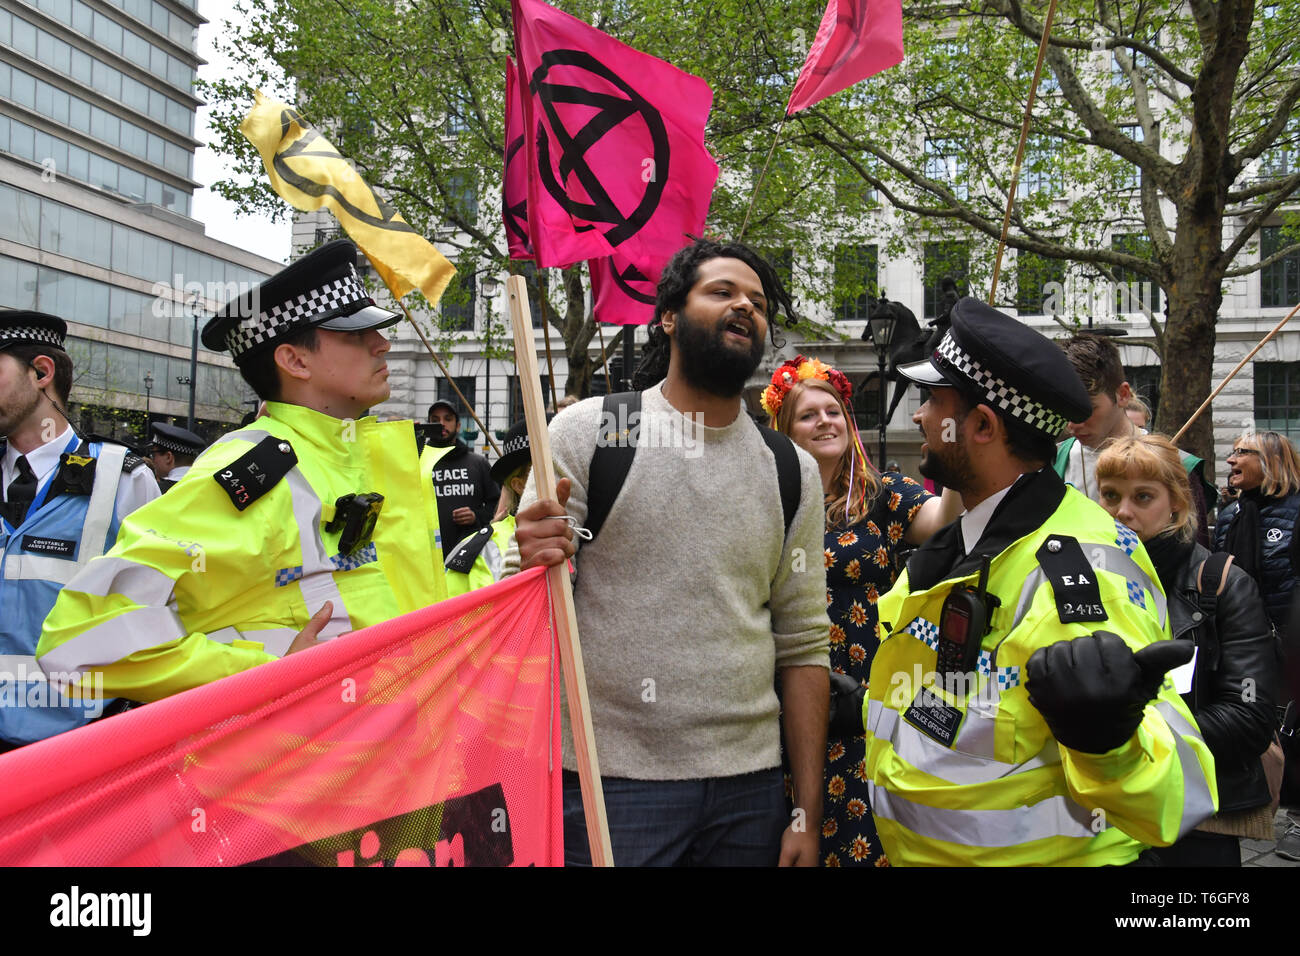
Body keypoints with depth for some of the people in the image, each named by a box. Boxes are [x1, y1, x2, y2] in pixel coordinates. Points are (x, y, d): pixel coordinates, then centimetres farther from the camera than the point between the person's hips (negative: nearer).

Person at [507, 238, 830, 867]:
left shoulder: (791, 470, 7)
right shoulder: (585, 432, -3)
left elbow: (802, 646, 8)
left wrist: (807, 815, 5)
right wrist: (531, 567, -24)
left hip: (750, 788, 4)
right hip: (611, 780, -3)